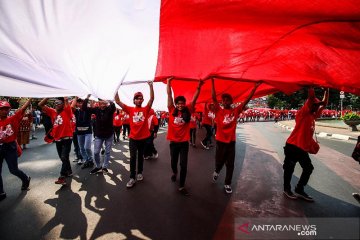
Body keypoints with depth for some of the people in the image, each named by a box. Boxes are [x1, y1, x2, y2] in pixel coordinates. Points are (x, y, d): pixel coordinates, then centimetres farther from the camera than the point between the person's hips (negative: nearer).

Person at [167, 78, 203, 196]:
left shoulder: (188, 111, -1)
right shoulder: (172, 110, -3)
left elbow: (194, 99, -7)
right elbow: (169, 95, -5)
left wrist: (199, 87, -16)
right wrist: (168, 82, -7)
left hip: (184, 142, -1)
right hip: (173, 142, 1)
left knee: (183, 164, 0)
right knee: (174, 162, 19)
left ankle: (181, 186, 12)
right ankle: (174, 172, 51)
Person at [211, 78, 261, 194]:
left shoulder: (236, 111, 0)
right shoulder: (219, 111, -5)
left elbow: (247, 100, -1)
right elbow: (213, 98, -14)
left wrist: (255, 87, -5)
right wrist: (212, 82, -18)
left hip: (231, 141, 2)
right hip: (220, 141, -1)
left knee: (230, 165, 8)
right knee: (219, 162, 11)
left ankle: (227, 184, 24)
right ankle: (216, 171, 45)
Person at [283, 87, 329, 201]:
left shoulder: (313, 115, 15)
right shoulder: (302, 113, -9)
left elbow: (324, 103, 21)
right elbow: (311, 97, -18)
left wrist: (327, 90, 16)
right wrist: (311, 87, -6)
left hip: (303, 148, 8)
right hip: (293, 146, -8)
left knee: (308, 168, 11)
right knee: (289, 168, 3)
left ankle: (299, 190, 24)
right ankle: (287, 189, 20)